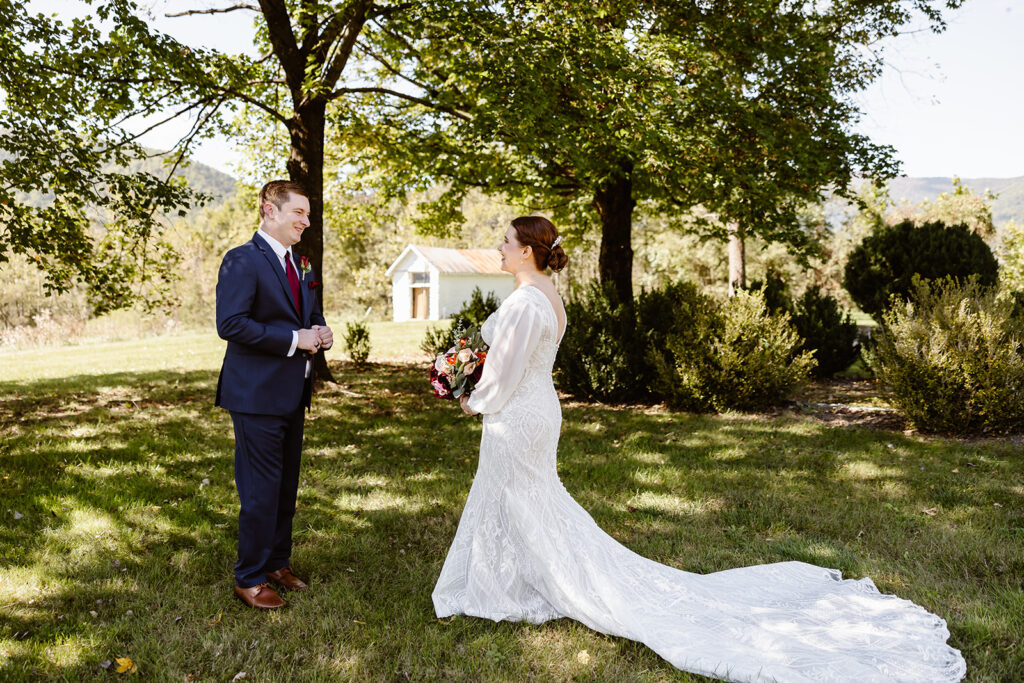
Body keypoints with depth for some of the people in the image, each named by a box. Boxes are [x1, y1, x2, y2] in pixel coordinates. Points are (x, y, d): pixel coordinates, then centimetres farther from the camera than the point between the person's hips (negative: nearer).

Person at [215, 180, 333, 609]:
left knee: (286, 487, 16)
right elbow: (230, 323, -21)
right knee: (261, 491, -2)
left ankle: (277, 563, 32)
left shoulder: (299, 266, 16)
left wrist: (320, 333, 2)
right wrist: (294, 340, -21)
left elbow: (310, 314, 26)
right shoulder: (243, 260, -11)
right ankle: (250, 579, 14)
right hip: (257, 396, -8)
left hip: (292, 396, 8)